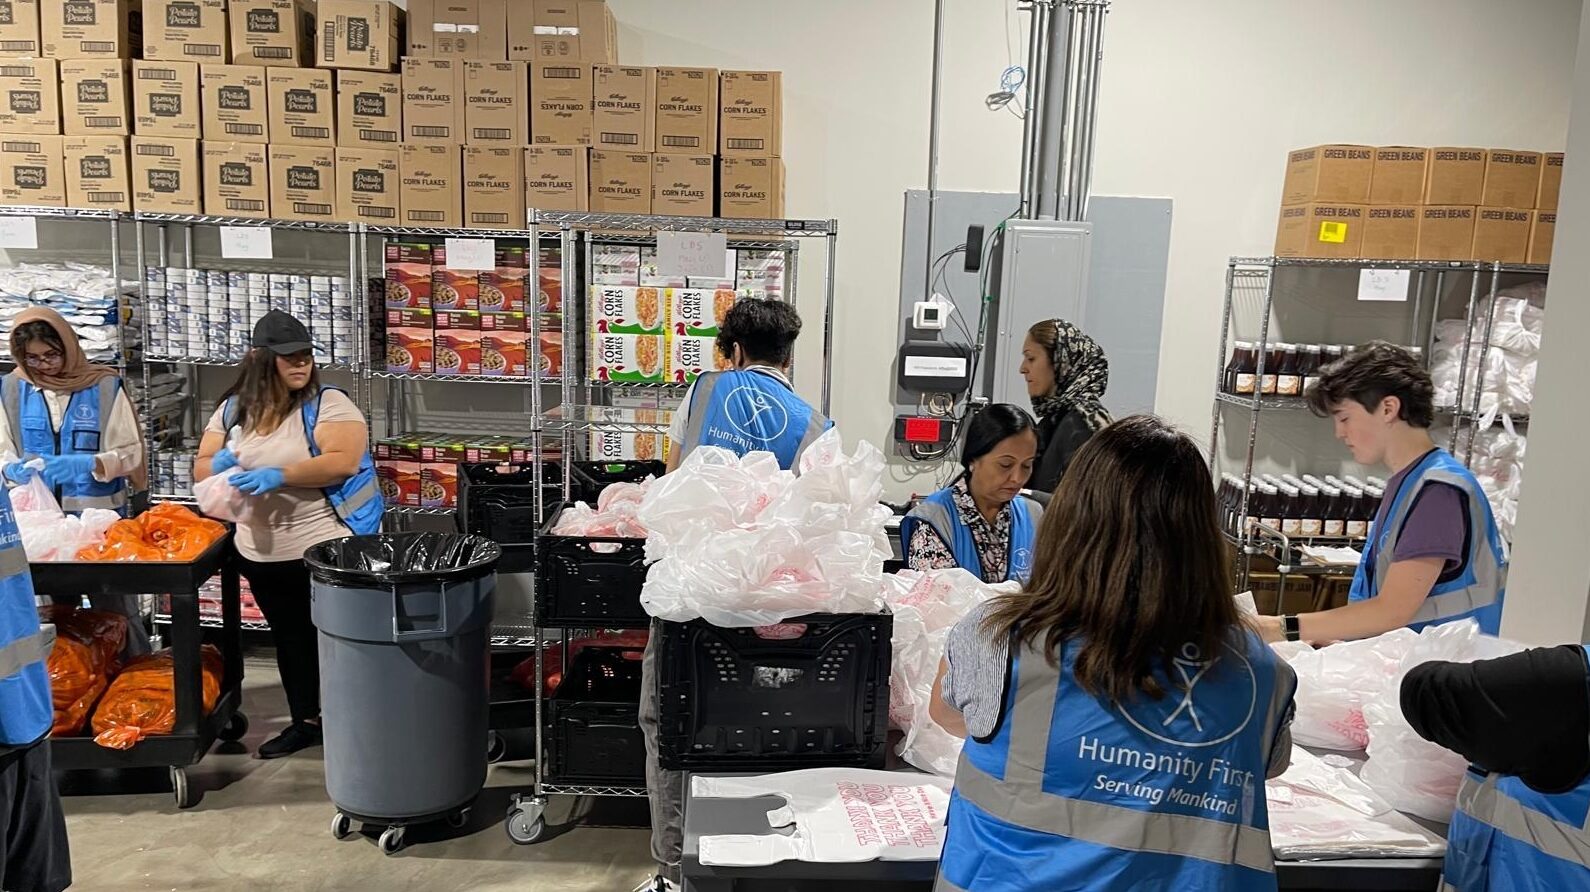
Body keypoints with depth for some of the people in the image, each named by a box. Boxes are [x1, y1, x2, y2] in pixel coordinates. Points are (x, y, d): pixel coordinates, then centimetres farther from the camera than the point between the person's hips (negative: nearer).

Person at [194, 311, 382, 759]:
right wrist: (220, 463, -12)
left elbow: (342, 461, -22)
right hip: (261, 555, 6)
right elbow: (201, 467, 11)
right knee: (290, 638, 19)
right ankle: (305, 721, 35)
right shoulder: (233, 409, 7)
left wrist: (278, 476, -26)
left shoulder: (328, 403, -10)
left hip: (327, 550, -6)